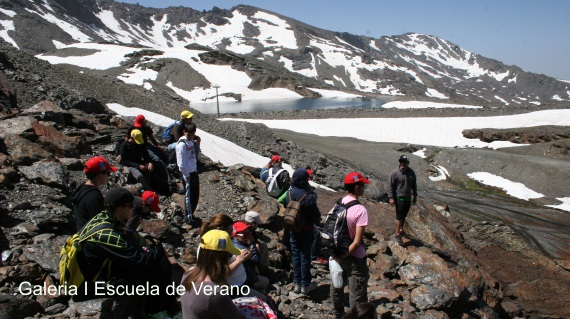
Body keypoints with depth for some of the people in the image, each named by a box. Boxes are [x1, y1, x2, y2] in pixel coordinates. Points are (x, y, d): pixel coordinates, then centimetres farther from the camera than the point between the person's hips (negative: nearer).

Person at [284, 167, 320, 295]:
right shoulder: (309, 197, -24)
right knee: (305, 256, 8)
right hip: (306, 230, -4)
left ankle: (297, 284, 24)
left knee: (295, 255, 15)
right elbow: (316, 214, -15)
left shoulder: (289, 193, -9)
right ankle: (305, 285, 19)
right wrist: (318, 221, 6)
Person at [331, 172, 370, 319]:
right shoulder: (360, 210, -23)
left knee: (337, 286, 23)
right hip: (355, 258, -7)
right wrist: (345, 255, -13)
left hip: (339, 253, 7)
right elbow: (357, 242, -25)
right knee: (357, 293, 8)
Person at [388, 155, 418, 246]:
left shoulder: (411, 172, 1)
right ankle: (397, 235, 3)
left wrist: (415, 195, 16)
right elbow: (390, 186, -11)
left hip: (408, 198, 5)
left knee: (404, 216, 18)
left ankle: (401, 230, 35)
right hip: (399, 198, -5)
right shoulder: (394, 173, -14)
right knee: (399, 217, -5)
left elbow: (414, 185, 13)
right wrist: (391, 198, -14)